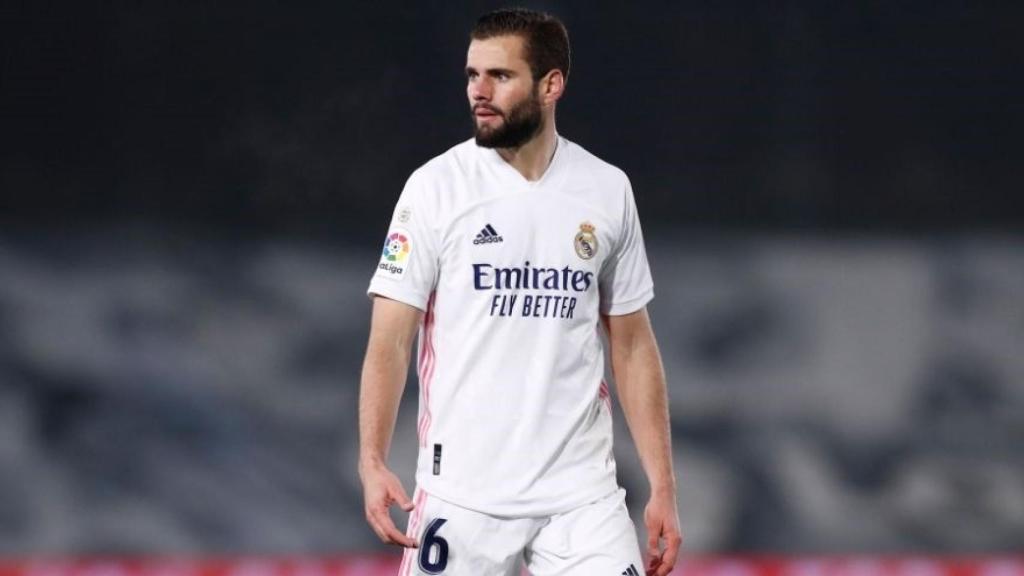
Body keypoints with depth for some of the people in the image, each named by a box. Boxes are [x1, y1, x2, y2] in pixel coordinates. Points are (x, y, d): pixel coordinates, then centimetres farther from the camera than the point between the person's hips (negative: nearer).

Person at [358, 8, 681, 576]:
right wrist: (372, 462, -19)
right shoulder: (436, 187, -2)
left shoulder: (608, 191, 7)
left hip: (581, 493, 2)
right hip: (462, 494, -2)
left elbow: (633, 346, 13)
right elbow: (390, 340, -5)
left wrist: (662, 487, 8)